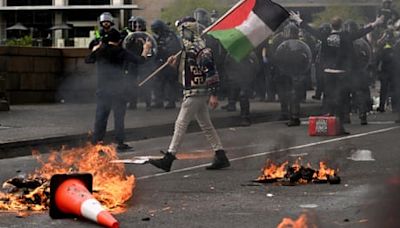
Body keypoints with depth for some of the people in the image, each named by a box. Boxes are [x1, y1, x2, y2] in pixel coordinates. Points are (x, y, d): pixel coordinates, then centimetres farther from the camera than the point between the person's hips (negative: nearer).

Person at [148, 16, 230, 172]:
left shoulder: (199, 48, -18)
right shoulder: (189, 47, 15)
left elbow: (211, 70, -22)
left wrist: (213, 94, -24)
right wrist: (176, 63, 6)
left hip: (195, 92, -10)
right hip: (199, 93, 10)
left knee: (181, 124, -7)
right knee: (206, 125, 12)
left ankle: (168, 159, -4)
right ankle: (221, 157, 14)